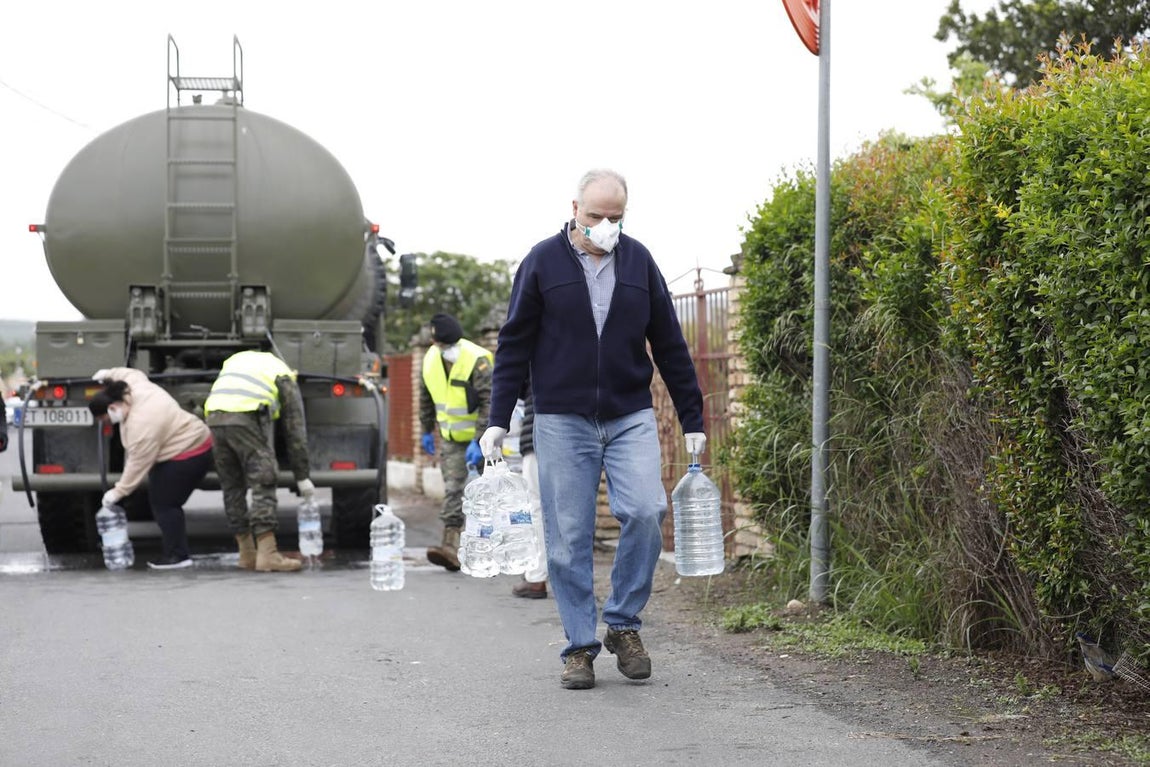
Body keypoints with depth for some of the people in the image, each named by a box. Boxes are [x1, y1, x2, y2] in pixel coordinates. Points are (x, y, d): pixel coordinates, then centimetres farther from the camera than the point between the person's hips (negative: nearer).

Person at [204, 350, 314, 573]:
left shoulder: (235, 361, 36)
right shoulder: (285, 379, 20)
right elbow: (295, 432, 17)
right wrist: (302, 477, 19)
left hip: (214, 417, 5)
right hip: (246, 418, -5)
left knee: (232, 487, 13)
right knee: (263, 484, -2)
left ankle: (247, 554, 19)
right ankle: (267, 554, -8)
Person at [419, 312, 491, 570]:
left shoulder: (477, 360, -22)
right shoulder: (430, 359, -2)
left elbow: (489, 402, -25)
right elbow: (426, 397, 14)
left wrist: (479, 441, -28)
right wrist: (427, 431, 17)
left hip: (480, 436, -5)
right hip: (452, 438, 5)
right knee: (452, 489, -5)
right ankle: (451, 544, -9)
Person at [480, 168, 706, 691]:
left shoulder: (639, 261, 7)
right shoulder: (543, 262, 0)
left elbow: (670, 347, 12)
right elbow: (513, 347, 3)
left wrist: (692, 421, 10)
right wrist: (498, 420, -3)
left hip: (630, 418, 1)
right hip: (562, 421, -1)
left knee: (645, 511, -17)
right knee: (569, 536, -1)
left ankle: (623, 624, 2)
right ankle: (580, 647, 9)